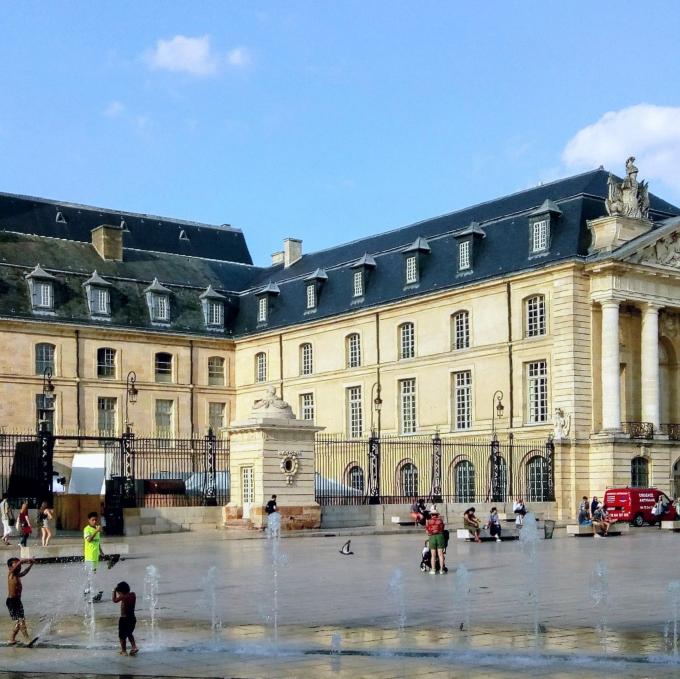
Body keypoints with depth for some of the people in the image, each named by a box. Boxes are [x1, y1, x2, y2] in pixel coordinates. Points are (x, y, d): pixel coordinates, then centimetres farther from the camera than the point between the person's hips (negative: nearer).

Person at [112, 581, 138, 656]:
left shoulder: (123, 596, -19)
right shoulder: (133, 594, 2)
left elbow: (114, 600, -11)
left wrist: (114, 591, -1)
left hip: (124, 619, -7)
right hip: (133, 618, 7)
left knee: (122, 636, 10)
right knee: (129, 634, 26)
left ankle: (124, 651, 15)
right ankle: (134, 647, 14)